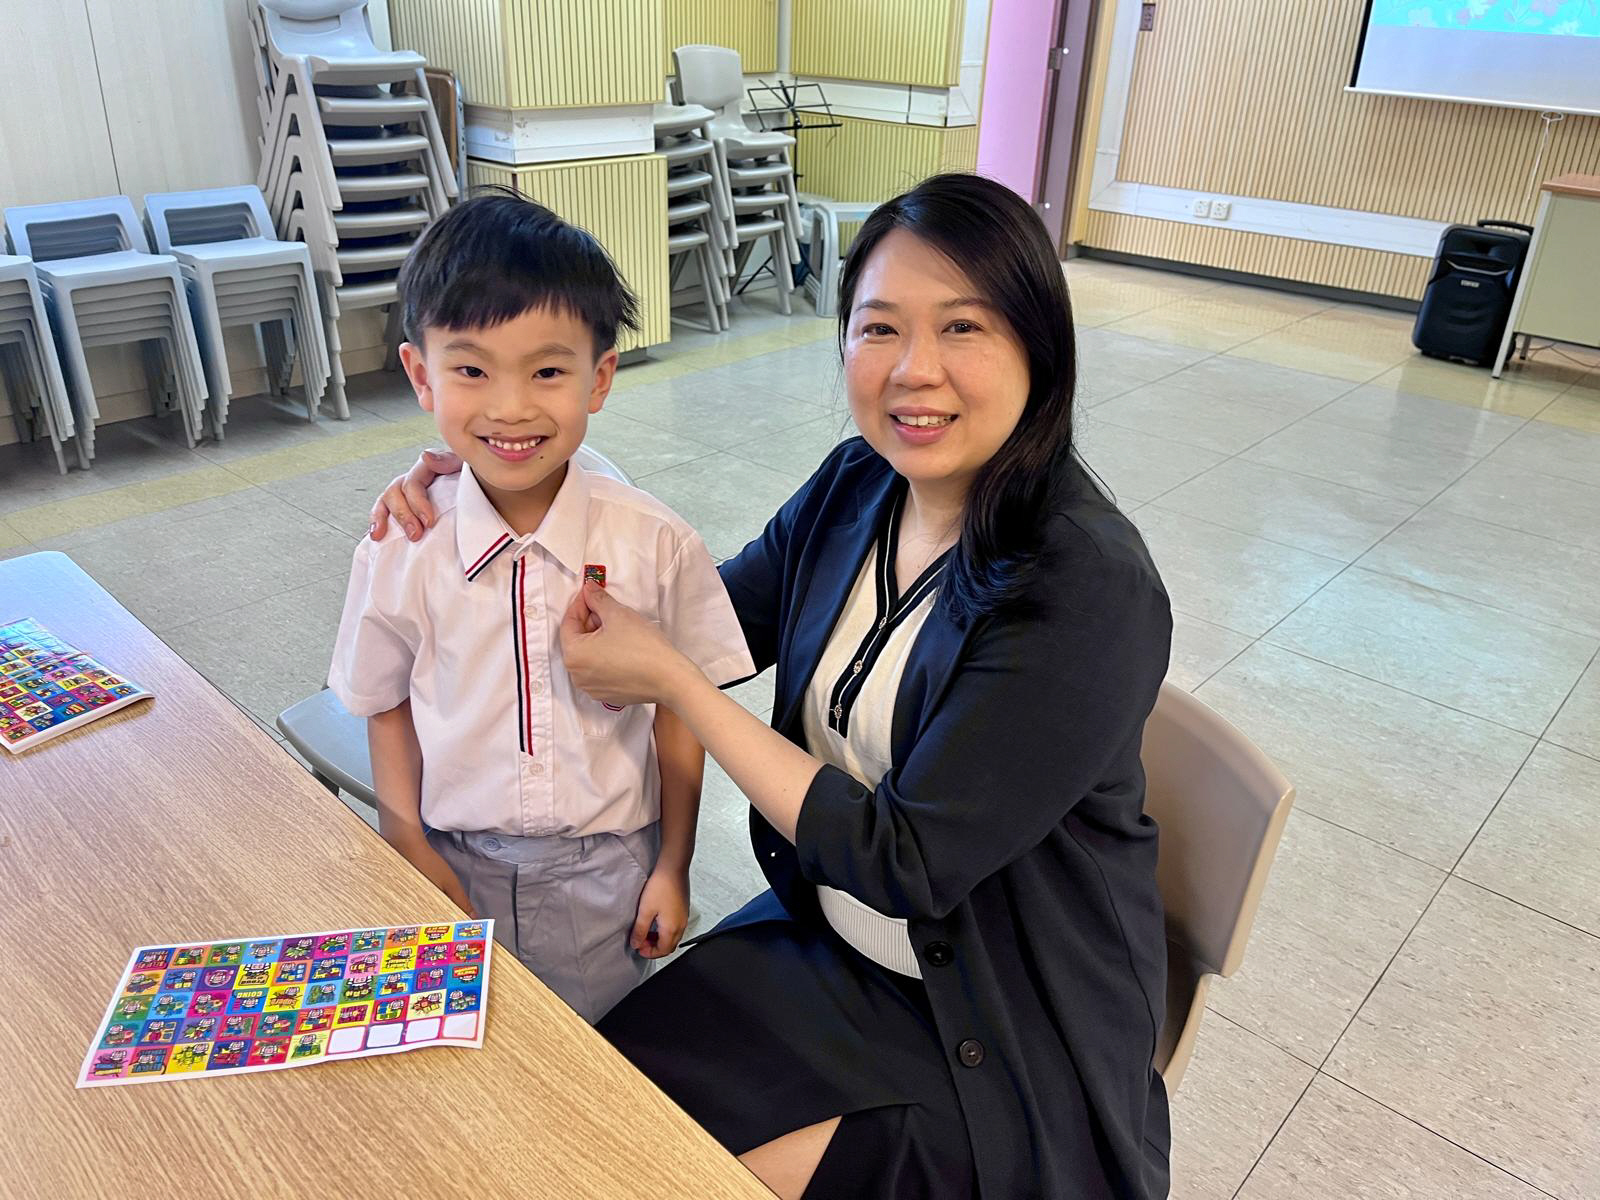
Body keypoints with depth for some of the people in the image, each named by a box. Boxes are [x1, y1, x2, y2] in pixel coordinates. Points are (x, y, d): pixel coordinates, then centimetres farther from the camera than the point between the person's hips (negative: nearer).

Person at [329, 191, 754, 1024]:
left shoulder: (654, 545, -14)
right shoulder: (404, 548, -10)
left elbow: (678, 712, -5)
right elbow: (386, 706, 3)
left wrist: (672, 869, 1)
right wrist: (411, 852, -1)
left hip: (606, 868, -1)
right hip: (459, 865, 1)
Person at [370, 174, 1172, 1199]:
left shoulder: (1091, 589, -27)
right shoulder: (859, 485, -6)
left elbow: (907, 864, -24)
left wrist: (671, 681, -22)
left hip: (1001, 1038, -5)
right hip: (829, 937, 6)